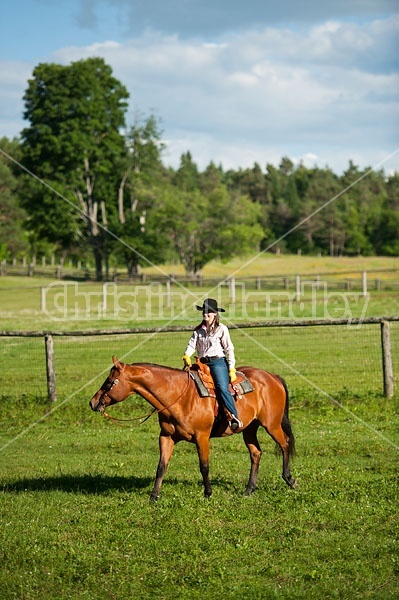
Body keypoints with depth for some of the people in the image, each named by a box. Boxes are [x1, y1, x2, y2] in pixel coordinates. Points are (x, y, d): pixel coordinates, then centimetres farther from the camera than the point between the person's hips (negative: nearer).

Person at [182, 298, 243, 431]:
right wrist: (187, 356, -17)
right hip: (203, 363, 6)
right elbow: (192, 345, 6)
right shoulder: (198, 330, 15)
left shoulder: (222, 329, 2)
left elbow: (229, 349, 1)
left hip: (218, 361, -6)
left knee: (222, 388, -26)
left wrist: (232, 369, -6)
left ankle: (235, 418, -31)